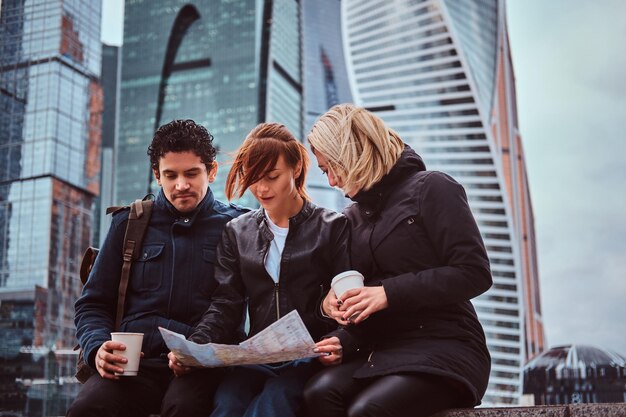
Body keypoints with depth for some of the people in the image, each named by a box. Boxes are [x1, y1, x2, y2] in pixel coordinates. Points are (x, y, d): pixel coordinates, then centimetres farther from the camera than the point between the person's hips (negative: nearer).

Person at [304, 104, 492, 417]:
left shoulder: (430, 189, -3)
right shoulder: (353, 216, 19)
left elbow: (474, 274, -12)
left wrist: (389, 293, -16)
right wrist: (330, 301, -1)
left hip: (445, 349, -6)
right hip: (382, 352, 6)